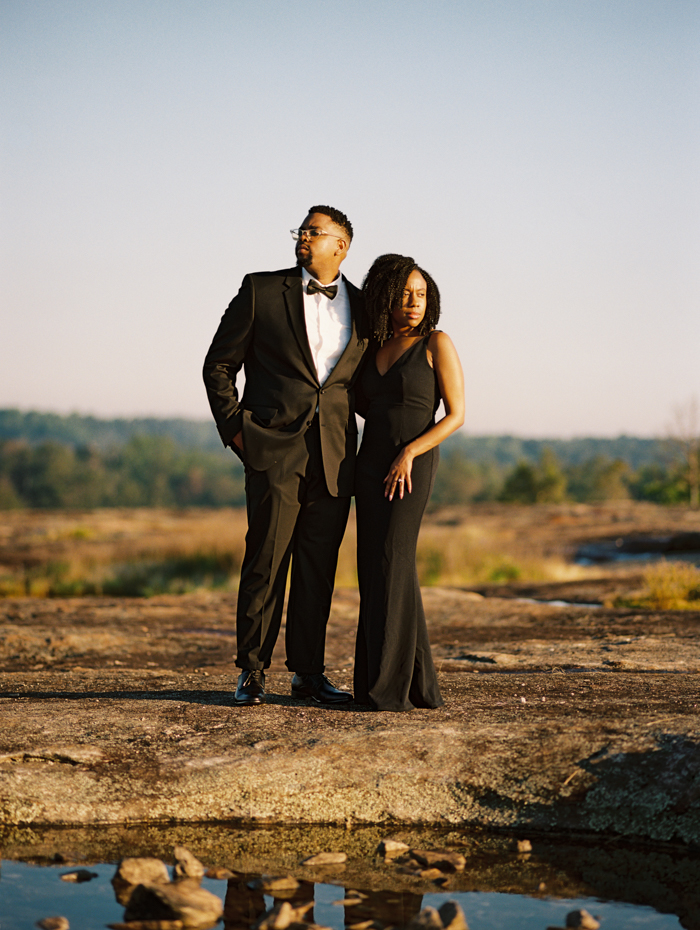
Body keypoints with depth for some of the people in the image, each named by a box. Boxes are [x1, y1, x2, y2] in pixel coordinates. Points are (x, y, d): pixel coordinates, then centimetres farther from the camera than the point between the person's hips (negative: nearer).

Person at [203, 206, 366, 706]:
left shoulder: (362, 308, 12)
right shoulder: (262, 290, 4)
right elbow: (219, 365, 6)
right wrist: (234, 427, -1)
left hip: (335, 457, 3)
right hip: (275, 449, -3)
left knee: (319, 567, 6)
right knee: (266, 561, -3)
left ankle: (309, 673, 14)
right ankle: (252, 672, 6)